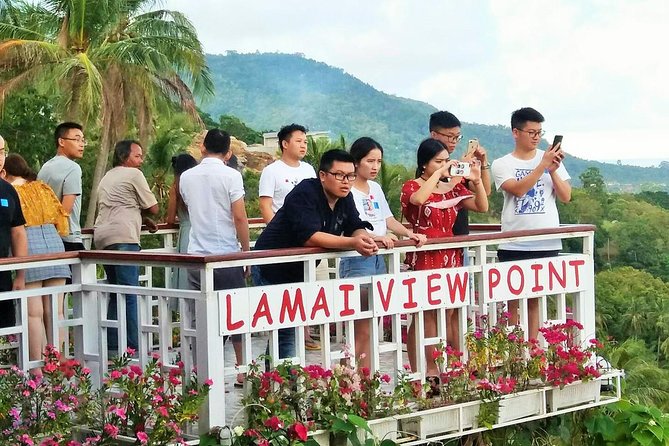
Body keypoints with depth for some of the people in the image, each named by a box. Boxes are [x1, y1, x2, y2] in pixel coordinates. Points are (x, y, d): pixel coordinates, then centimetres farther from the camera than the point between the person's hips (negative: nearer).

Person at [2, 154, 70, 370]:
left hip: (27, 249, -4)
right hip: (54, 244, 4)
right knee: (54, 311, 7)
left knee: (34, 313, -3)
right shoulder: (43, 188, 15)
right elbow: (62, 222, 15)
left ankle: (37, 368, -2)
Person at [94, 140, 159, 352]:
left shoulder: (107, 177, 26)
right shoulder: (133, 175, 0)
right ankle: (132, 346, -12)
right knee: (129, 295, -9)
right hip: (122, 238, -9)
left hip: (102, 238, 9)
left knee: (116, 294, 14)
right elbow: (153, 208, 2)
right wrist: (144, 216, 22)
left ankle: (112, 345, 12)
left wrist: (142, 219, 22)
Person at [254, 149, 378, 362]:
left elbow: (356, 228, 0)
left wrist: (364, 237, -26)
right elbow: (309, 236, -34)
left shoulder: (344, 197, 2)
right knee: (285, 334, -12)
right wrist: (352, 243, -41)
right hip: (273, 271, -8)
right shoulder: (305, 194, -23)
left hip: (299, 272, 8)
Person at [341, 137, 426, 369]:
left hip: (378, 258, 8)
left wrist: (408, 233, -4)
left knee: (370, 328, 8)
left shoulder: (375, 188, 15)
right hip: (356, 260, -8)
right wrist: (376, 237, -34)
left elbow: (389, 220, 14)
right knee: (362, 330, -8)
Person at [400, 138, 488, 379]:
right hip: (423, 258, -5)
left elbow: (482, 206, 10)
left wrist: (477, 180, -4)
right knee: (425, 315, -4)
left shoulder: (453, 187, 13)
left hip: (451, 257, 5)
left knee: (452, 313, 6)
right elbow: (419, 199, -28)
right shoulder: (412, 187, -4)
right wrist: (439, 173, -22)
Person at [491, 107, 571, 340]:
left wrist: (553, 171, -10)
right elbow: (518, 189, -16)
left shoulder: (551, 159, 9)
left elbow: (566, 197, 4)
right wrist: (542, 165, -19)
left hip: (547, 244, 2)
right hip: (514, 244, -2)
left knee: (535, 299, 7)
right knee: (513, 299, 0)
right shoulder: (502, 165, 2)